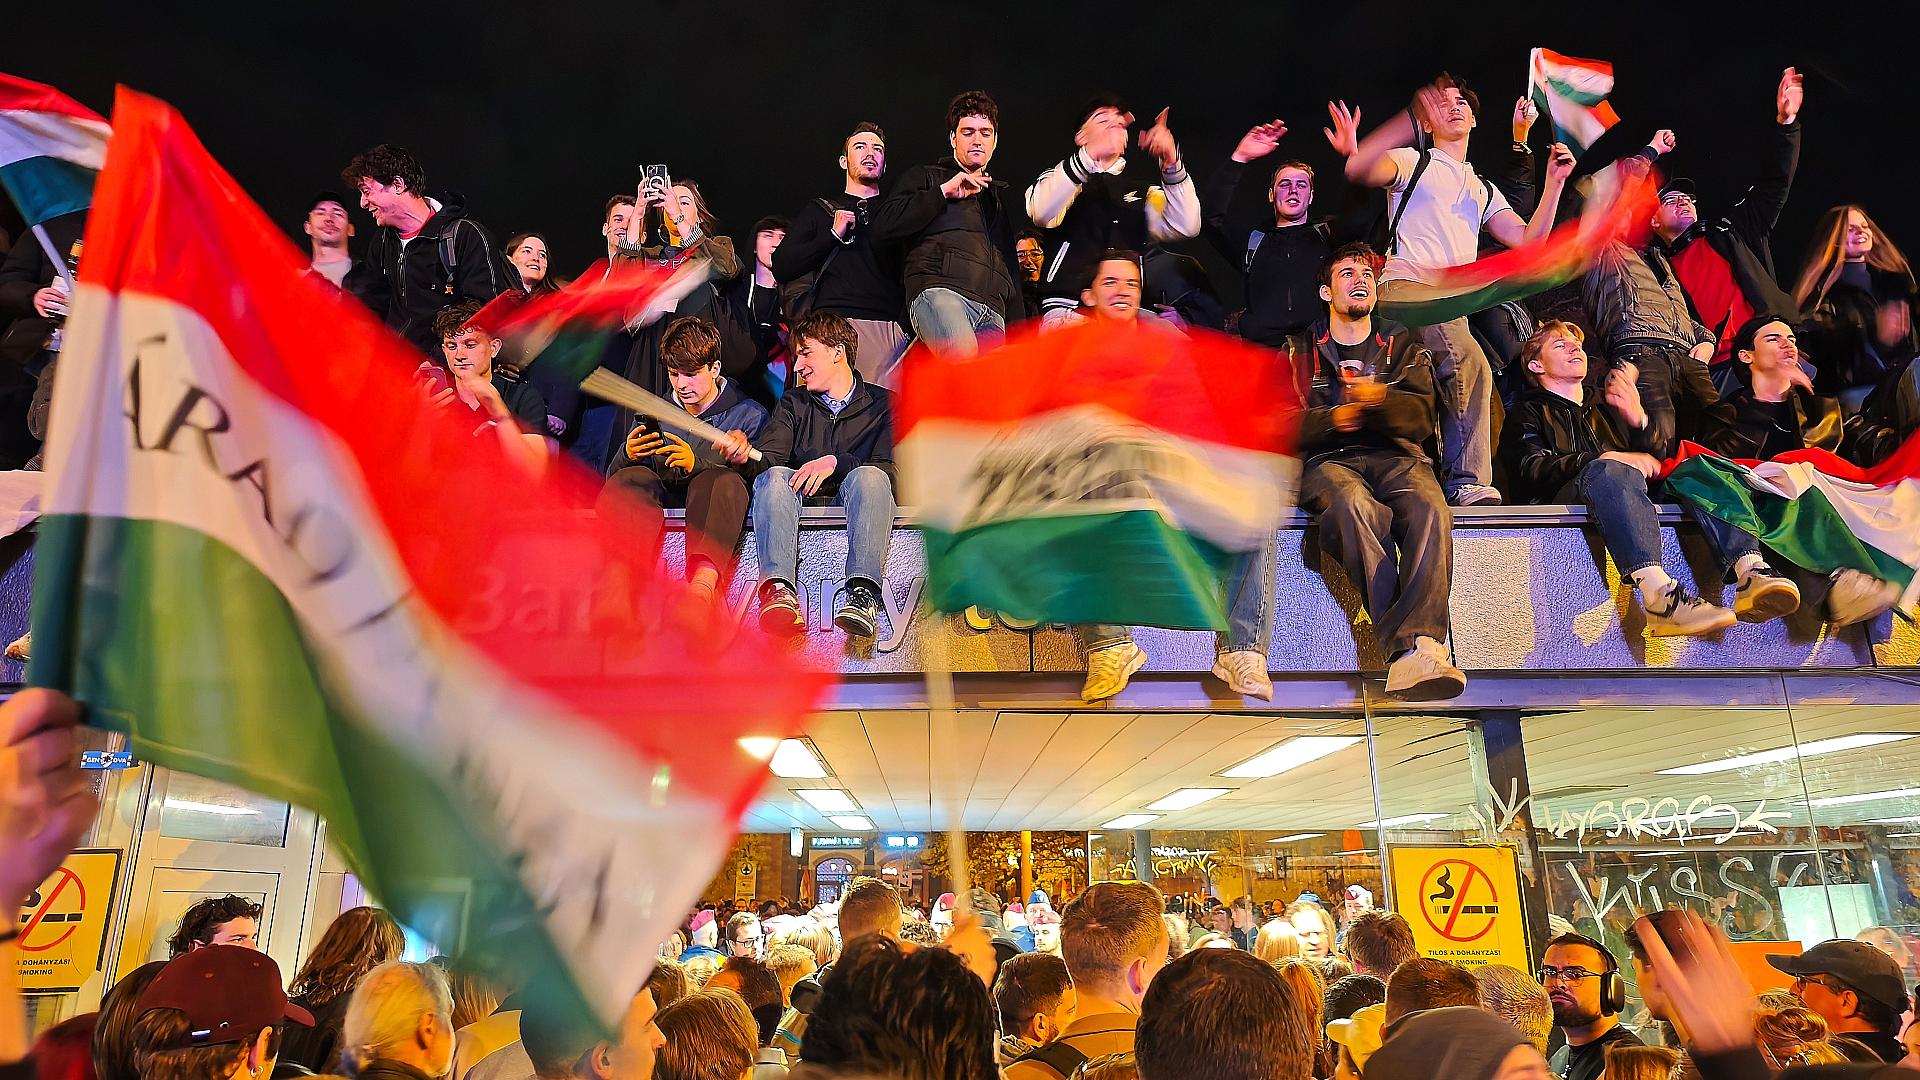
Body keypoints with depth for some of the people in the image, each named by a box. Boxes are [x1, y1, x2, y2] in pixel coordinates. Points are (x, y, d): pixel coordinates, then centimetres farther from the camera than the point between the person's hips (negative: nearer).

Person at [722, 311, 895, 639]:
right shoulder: (793, 405, 21)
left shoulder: (882, 404, 12)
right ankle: (779, 589, -51)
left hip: (852, 503, -2)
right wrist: (745, 454, -21)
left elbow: (890, 471, -2)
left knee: (868, 477, -32)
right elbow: (769, 457, 3)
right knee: (774, 475, -28)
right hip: (801, 502, 2)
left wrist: (836, 462, -18)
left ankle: (863, 592, -53)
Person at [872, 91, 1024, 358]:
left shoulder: (999, 196, 38)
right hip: (939, 289, -5)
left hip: (992, 311, 5)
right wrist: (943, 192, 3)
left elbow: (1011, 268, 36)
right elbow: (883, 226, 5)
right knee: (964, 356, -38)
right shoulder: (926, 177, 22)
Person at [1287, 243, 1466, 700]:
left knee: (1430, 509, -35)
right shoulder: (1299, 352, 23)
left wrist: (1379, 398, -16)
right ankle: (1417, 646, -46)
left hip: (1395, 457, 2)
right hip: (1328, 461, -1)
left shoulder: (1403, 347, 25)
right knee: (1354, 505, -39)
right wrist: (1333, 419, -12)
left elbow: (1421, 418, 6)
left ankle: (1412, 650, -50)